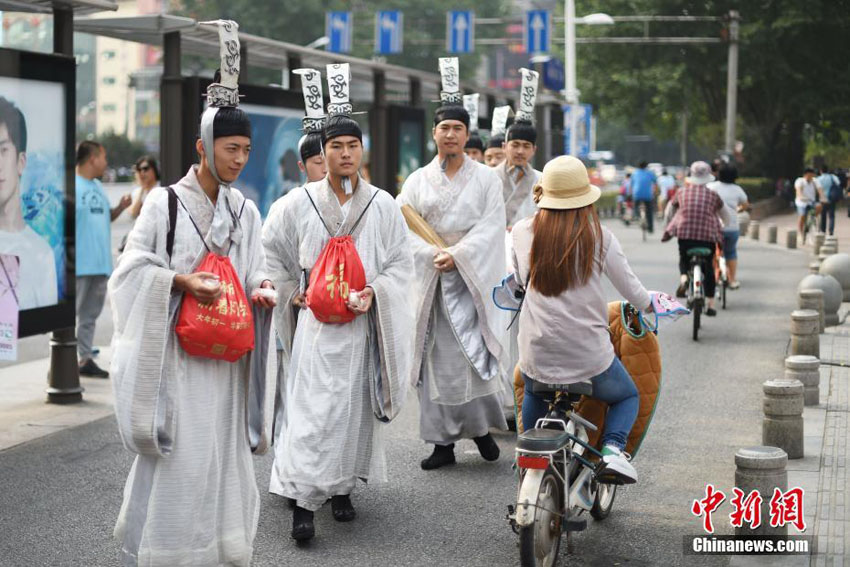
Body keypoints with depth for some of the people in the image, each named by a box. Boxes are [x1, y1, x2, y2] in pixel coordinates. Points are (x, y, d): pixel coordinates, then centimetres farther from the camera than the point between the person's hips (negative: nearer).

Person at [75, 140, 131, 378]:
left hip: (100, 263, 9)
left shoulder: (98, 187, 16)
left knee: (91, 314, 13)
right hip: (79, 264, -8)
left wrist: (120, 208, 5)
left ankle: (85, 358, 20)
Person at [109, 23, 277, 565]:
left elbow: (255, 273, 14)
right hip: (177, 352, -5)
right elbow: (134, 267, -7)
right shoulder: (165, 202, -5)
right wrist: (184, 282, -20)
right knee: (176, 461, -5)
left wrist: (262, 290, -8)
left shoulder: (245, 210, 10)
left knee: (225, 455, 9)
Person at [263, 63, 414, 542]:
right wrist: (292, 293, 2)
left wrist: (374, 292, -8)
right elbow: (270, 254, 11)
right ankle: (303, 501, -7)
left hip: (364, 324, 2)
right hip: (316, 323, -2)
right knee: (313, 408, -9)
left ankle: (342, 488, 25)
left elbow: (402, 262, 6)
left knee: (357, 407, 9)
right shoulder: (298, 204, 0)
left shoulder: (383, 206, 3)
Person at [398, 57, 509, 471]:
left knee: (476, 352, -8)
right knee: (436, 356, 0)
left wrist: (457, 254, -16)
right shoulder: (419, 180, 8)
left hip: (474, 278, -1)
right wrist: (433, 254, -14)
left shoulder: (486, 178, 5)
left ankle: (482, 425, 13)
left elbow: (491, 226, -4)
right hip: (430, 280, 2)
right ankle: (443, 442, 6)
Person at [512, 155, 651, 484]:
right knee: (627, 397, 25)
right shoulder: (598, 236, -6)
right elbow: (630, 287, 1)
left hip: (537, 354, 2)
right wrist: (647, 305, 24)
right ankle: (612, 448, -1)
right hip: (589, 355, -2)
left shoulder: (522, 232, -2)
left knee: (533, 395, 36)